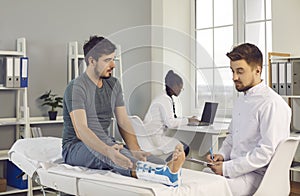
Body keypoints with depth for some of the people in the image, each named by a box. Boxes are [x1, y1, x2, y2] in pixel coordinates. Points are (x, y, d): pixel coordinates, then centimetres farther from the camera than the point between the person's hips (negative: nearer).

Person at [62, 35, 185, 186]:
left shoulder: (113, 85, 9)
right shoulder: (76, 87, -13)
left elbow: (123, 123, 1)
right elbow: (80, 130, -26)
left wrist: (135, 150, -19)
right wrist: (107, 151, -44)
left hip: (106, 144, 7)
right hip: (76, 148, -6)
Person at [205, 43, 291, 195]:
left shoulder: (272, 104, -14)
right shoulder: (241, 100, 17)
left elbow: (266, 151, -19)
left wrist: (227, 168, -17)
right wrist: (222, 154, 6)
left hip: (257, 175, -8)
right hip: (236, 168, 8)